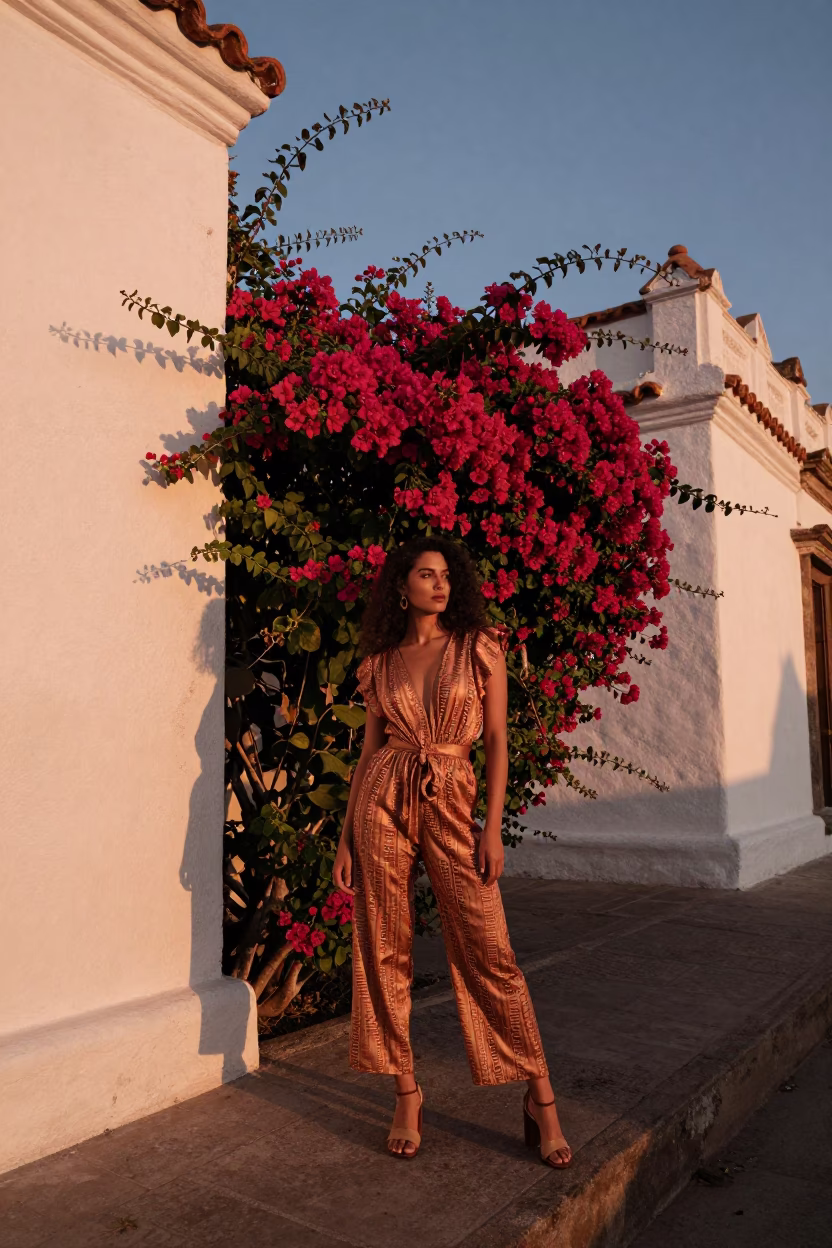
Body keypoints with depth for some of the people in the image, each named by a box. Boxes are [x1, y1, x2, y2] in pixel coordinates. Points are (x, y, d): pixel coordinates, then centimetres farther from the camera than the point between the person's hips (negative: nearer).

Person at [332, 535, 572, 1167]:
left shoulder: (479, 647, 4)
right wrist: (347, 838, 7)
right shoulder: (382, 662, 9)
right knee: (385, 951, 5)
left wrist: (493, 826, -7)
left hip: (452, 804, -2)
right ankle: (407, 1093, 21)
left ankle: (540, 1098, 10)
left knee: (490, 952, -4)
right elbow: (370, 749, 11)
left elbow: (497, 742, 2)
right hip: (383, 802, 2)